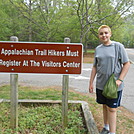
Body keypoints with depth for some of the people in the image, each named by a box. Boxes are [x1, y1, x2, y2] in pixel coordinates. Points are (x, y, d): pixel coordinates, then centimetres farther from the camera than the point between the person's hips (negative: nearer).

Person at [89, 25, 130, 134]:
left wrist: (120, 80, -14)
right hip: (101, 84, 5)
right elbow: (95, 67, 11)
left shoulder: (118, 46, -6)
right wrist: (91, 82, 10)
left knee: (112, 109, -2)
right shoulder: (98, 49, 7)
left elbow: (127, 64, -6)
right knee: (105, 106, 16)